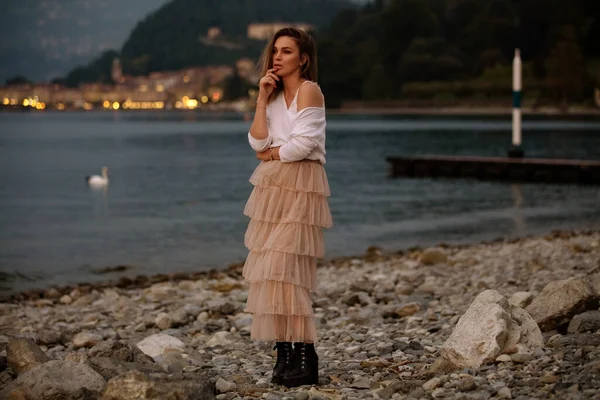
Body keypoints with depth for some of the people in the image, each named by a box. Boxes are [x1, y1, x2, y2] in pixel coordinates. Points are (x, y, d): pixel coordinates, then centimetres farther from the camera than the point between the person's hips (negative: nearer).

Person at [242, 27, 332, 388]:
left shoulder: (309, 90, -6)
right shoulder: (276, 95, 17)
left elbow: (303, 144, -15)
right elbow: (258, 142, 4)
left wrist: (271, 154, 1)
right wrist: (262, 98, -1)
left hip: (300, 187, -8)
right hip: (272, 188, 8)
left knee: (285, 270, -15)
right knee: (269, 270, 2)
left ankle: (306, 358, -12)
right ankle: (284, 354, 5)